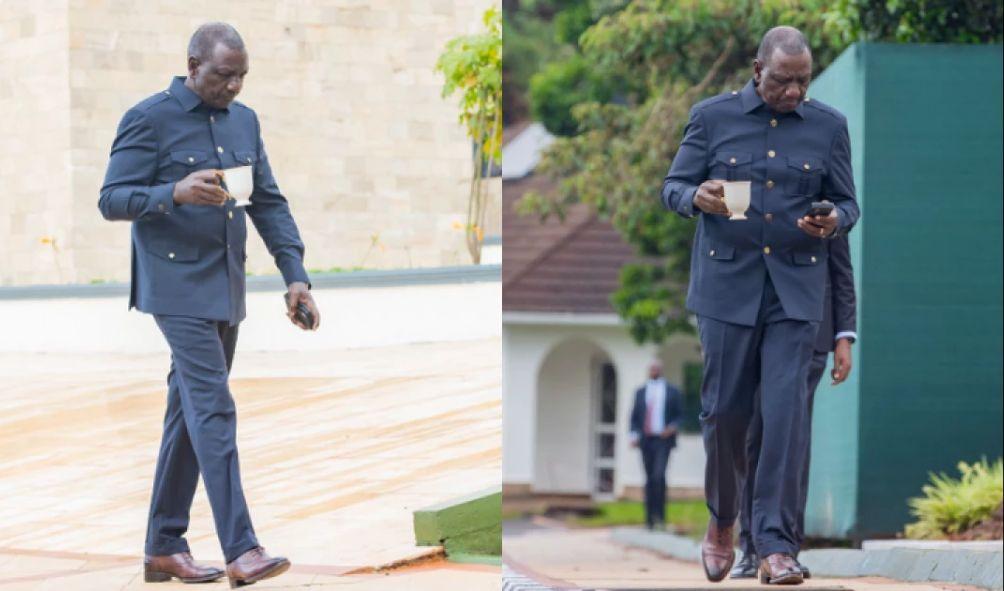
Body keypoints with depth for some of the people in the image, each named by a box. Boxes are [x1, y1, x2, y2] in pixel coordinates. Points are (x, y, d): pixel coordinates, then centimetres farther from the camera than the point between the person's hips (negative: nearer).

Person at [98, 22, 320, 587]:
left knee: (190, 413, 11)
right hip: (178, 286, -7)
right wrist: (175, 192, -28)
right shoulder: (149, 119, -9)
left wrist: (296, 275, 2)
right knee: (213, 410, -15)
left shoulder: (244, 121, 11)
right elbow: (112, 200, -11)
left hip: (227, 287, 7)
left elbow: (269, 202, 13)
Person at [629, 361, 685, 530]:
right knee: (649, 479, 4)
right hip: (646, 440, 4)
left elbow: (679, 416, 8)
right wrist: (634, 435, 1)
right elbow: (634, 417, 16)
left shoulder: (672, 392, 8)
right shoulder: (641, 392, 17)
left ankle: (660, 516, -15)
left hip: (662, 440, -3)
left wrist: (672, 428, -12)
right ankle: (650, 519, 7)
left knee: (659, 476, -19)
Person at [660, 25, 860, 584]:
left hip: (797, 287, 0)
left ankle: (777, 546, -8)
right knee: (725, 411, 3)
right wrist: (697, 197, -17)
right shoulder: (712, 117, 2)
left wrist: (834, 222, -13)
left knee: (787, 411, -9)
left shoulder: (829, 125, 5)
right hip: (727, 283, 0)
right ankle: (722, 521, 28)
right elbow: (672, 186, 6)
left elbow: (848, 202, 10)